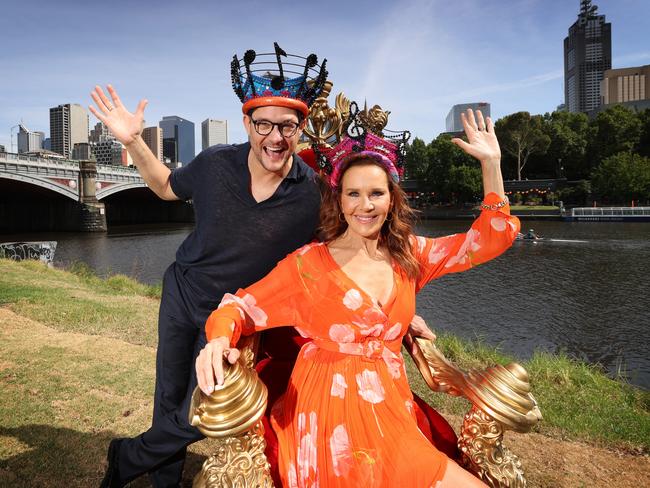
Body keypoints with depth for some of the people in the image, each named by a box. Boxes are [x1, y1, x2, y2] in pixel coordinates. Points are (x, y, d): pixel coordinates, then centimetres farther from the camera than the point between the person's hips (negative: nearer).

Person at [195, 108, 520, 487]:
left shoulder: (409, 255, 5)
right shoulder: (308, 263, -7)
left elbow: (493, 236, 8)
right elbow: (242, 307, -7)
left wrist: (491, 162, 2)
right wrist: (219, 341, -29)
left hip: (392, 409, 5)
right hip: (334, 417, -4)